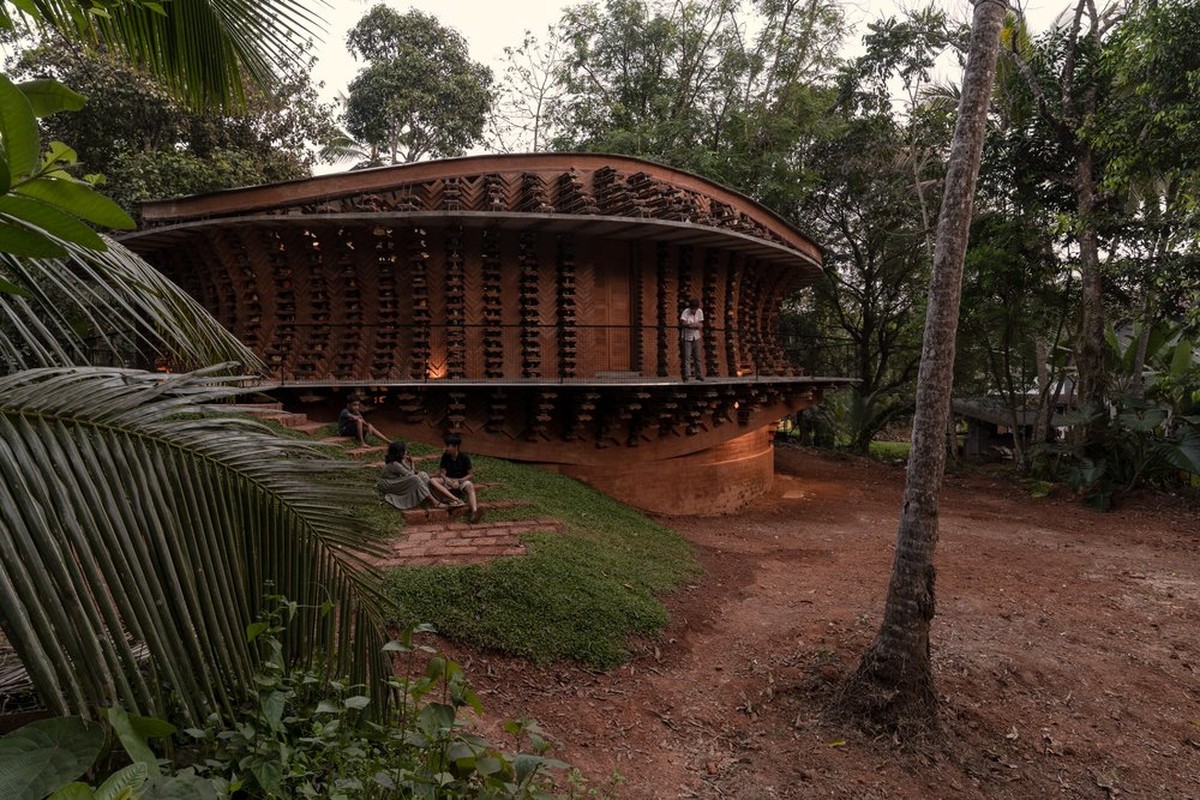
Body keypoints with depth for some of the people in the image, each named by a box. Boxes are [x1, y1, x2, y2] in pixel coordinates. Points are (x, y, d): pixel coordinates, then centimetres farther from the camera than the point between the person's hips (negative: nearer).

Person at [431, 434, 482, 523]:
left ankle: (474, 512, -62)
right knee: (433, 481, -26)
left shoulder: (465, 457, -7)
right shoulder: (445, 456, 0)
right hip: (448, 480, 3)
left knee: (470, 486, -37)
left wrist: (459, 482, -22)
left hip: (462, 480, -3)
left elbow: (469, 475, -6)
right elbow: (442, 472, 1)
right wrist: (446, 479, -21)